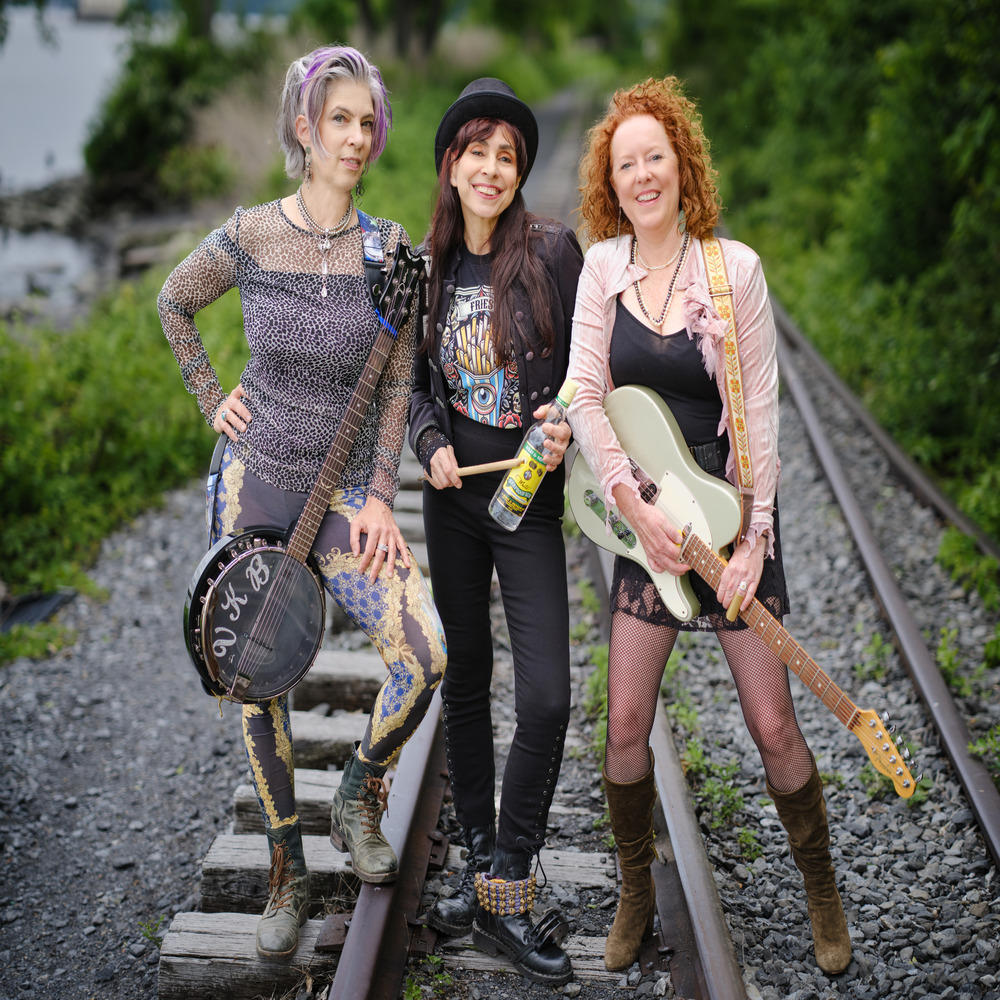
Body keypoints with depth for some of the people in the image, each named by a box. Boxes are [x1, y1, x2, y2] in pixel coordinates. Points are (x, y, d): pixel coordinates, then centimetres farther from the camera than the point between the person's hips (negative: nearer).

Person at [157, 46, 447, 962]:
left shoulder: (389, 248, -3)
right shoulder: (249, 237, -4)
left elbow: (397, 384, -1)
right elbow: (174, 304, 15)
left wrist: (380, 497, -7)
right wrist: (212, 400, 6)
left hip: (346, 488, 0)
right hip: (255, 478, 0)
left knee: (426, 652, -17)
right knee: (263, 680, 6)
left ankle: (359, 797, 12)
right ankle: (287, 874, 24)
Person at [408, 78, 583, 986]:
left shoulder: (553, 251, -6)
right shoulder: (429, 266, 5)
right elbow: (417, 380, 13)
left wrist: (567, 426, -21)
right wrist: (431, 447, -5)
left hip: (530, 499, -4)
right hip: (454, 497, 4)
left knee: (546, 698, -10)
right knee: (465, 681, 11)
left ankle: (506, 899, 3)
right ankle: (480, 864, 25)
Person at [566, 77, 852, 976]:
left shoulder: (734, 266, -8)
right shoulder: (602, 267, 0)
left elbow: (760, 410, -8)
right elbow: (584, 396, -6)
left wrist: (754, 537, -13)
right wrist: (635, 505, -17)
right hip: (644, 515, 2)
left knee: (774, 726, 2)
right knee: (626, 724, 2)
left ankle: (824, 895, 25)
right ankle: (637, 895, 24)